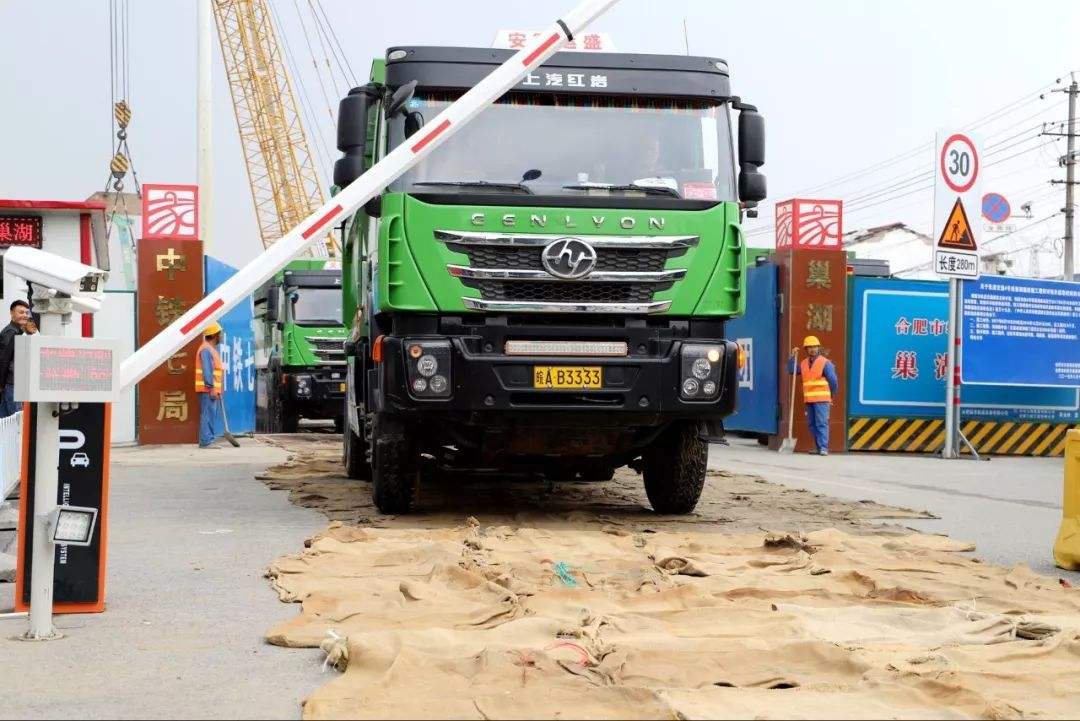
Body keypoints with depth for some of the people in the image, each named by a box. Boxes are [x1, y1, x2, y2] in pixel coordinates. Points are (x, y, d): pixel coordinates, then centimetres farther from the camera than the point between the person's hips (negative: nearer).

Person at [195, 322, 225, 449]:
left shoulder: (213, 349, 21)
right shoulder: (206, 349, -12)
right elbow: (207, 371, -19)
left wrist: (218, 389, 22)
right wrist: (211, 388, -22)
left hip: (213, 389, 10)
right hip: (207, 389, -10)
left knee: (213, 415, 11)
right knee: (208, 414, -11)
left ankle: (209, 440, 14)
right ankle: (206, 441, -12)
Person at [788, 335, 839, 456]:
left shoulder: (825, 363, -5)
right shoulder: (804, 363, 13)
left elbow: (833, 380, -2)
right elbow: (791, 371, 13)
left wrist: (832, 395, 7)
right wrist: (793, 357, 4)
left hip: (822, 399, -6)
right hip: (809, 400, 6)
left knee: (821, 423, -12)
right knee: (812, 424, 8)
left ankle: (823, 448, -15)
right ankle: (818, 447, 15)